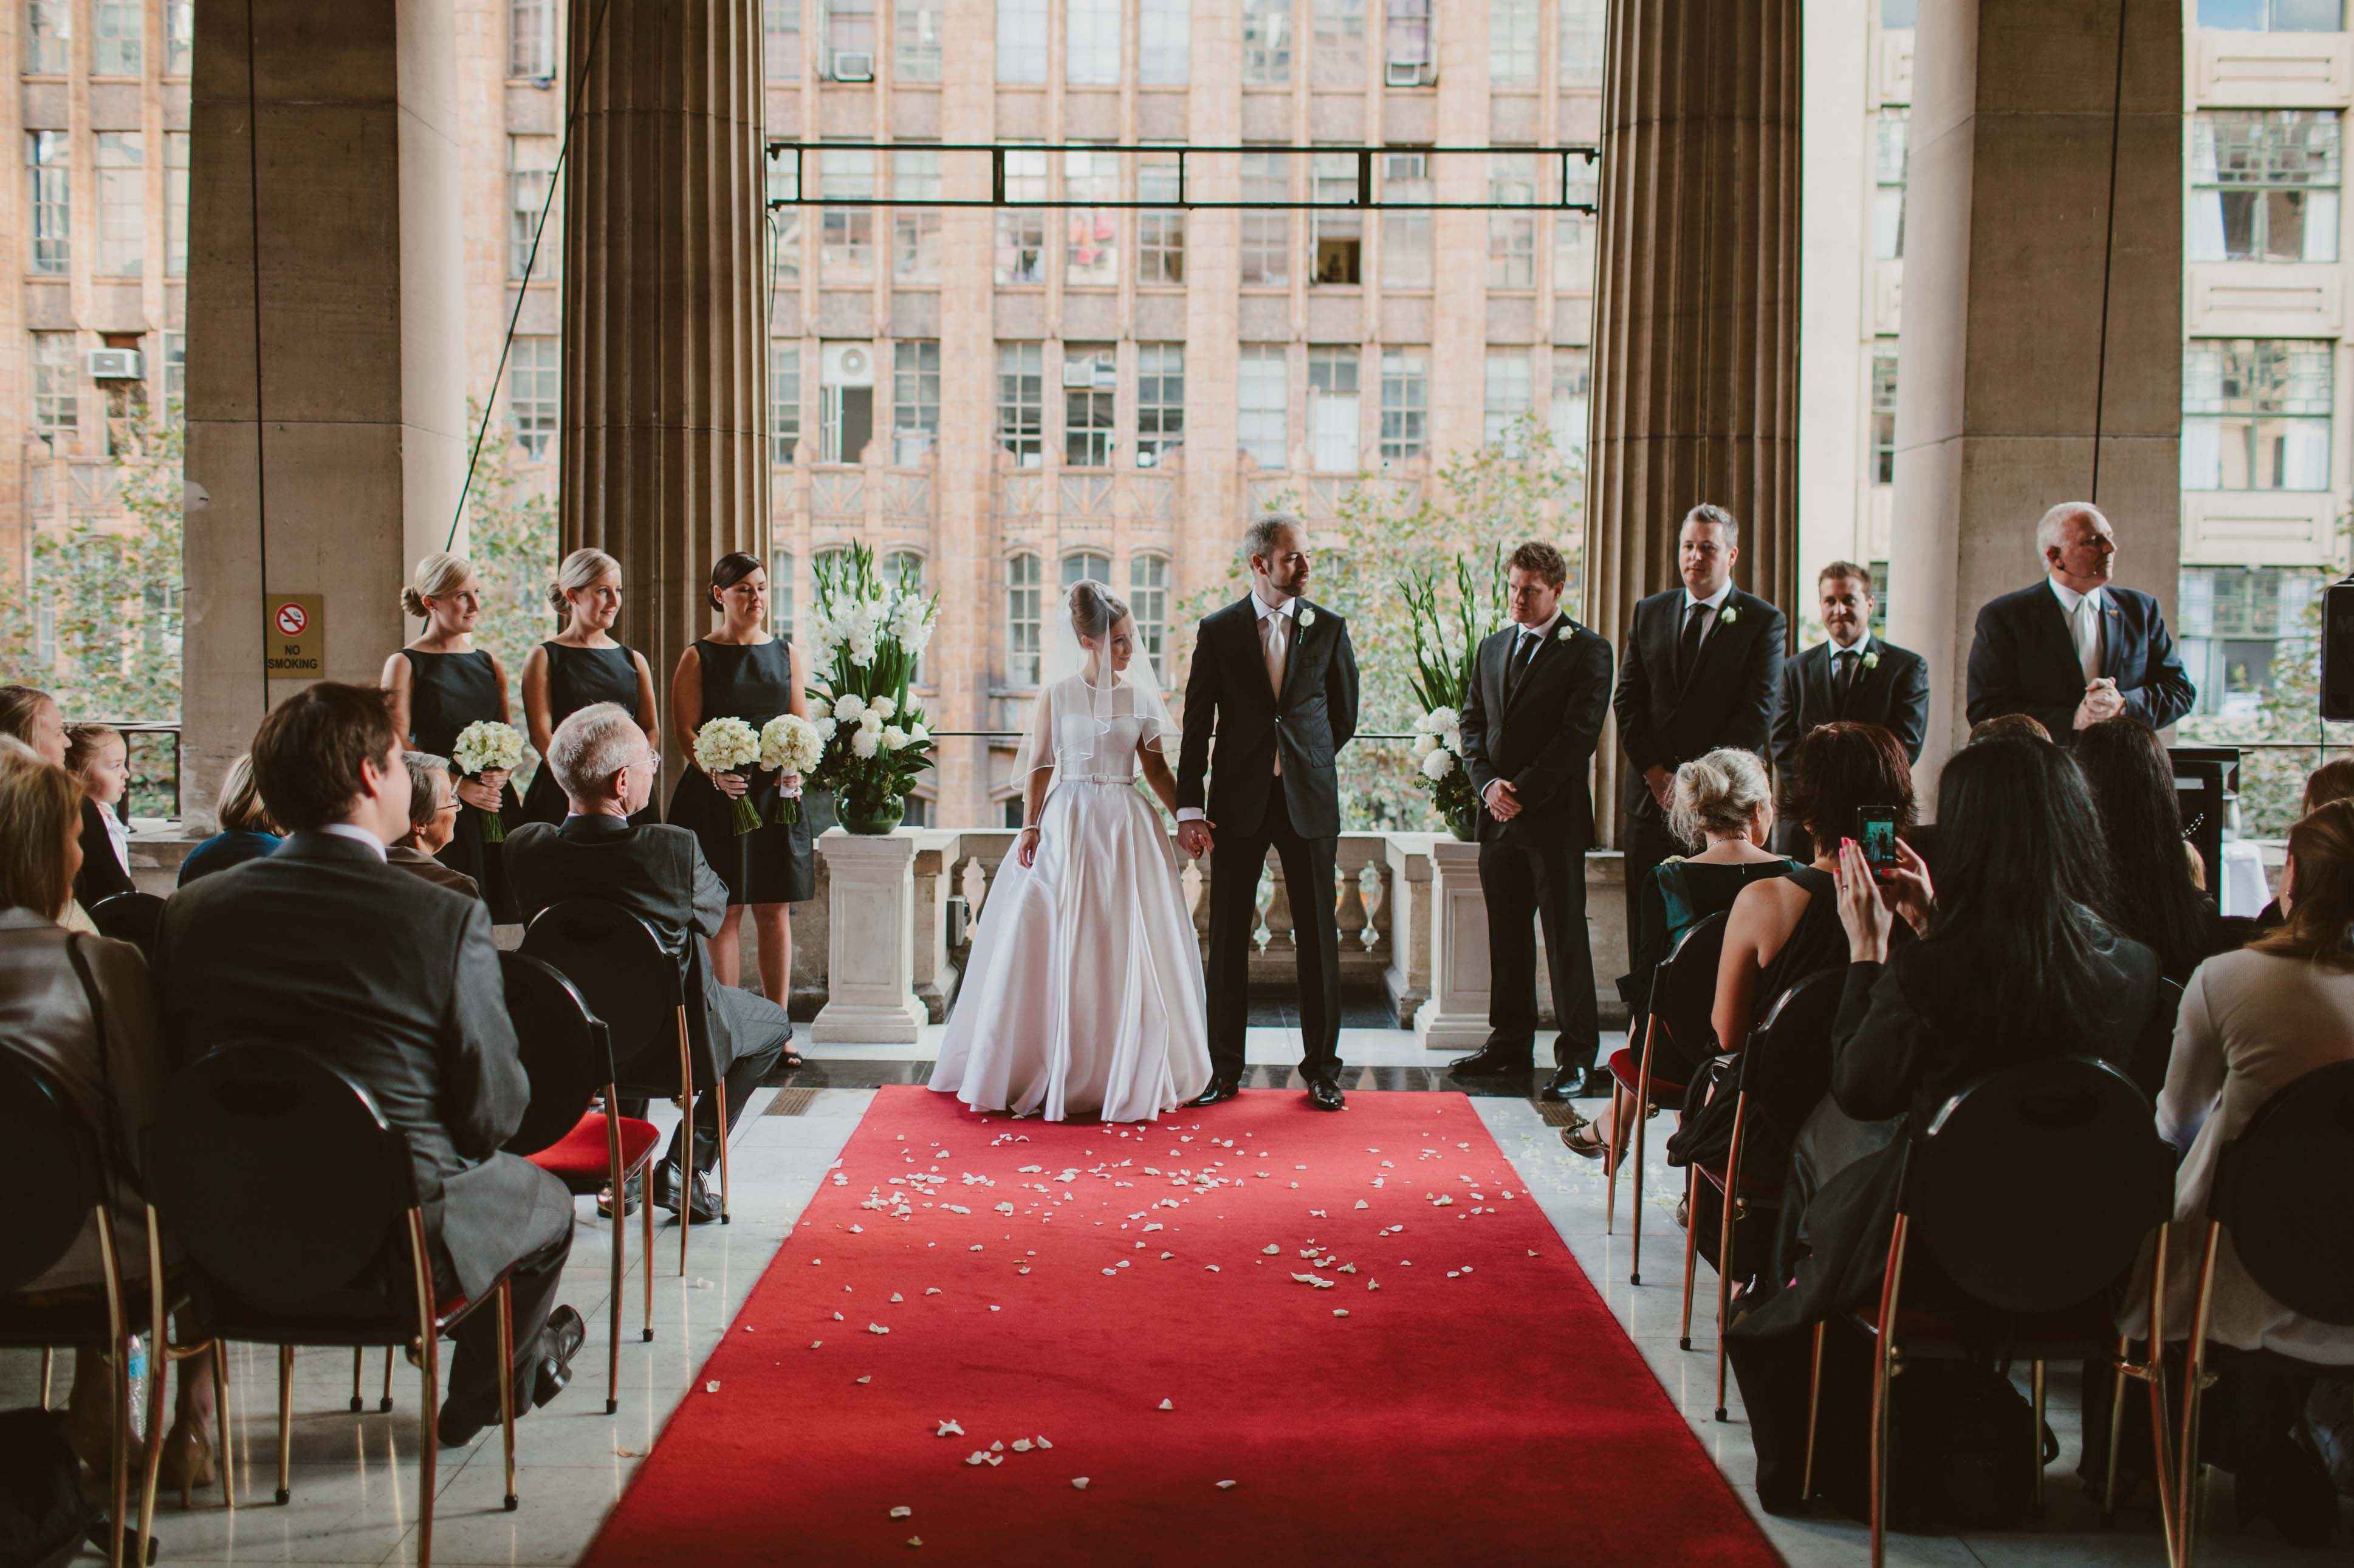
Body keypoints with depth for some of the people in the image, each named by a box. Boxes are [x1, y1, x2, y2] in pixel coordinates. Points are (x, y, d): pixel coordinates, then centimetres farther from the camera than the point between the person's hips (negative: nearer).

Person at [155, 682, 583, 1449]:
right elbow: (494, 1111, -13)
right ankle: (484, 1397, 48)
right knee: (545, 1197, 26)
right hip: (395, 1253, -5)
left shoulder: (192, 910, -6)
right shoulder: (447, 919, -20)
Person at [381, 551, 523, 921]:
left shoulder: (491, 665, 15)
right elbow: (397, 745, -7)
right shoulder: (404, 665, 0)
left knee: (503, 909, 0)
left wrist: (502, 772, -4)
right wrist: (458, 785, -14)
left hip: (495, 805, 4)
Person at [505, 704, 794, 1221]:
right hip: (673, 1046, -4)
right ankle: (683, 1167, 16)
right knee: (773, 1023, 26)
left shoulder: (524, 848, -17)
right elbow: (713, 915, -8)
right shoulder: (674, 848, -28)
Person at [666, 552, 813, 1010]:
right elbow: (686, 731, -4)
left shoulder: (787, 655, 13)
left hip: (777, 796, 3)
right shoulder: (698, 659, 4)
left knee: (776, 911, 3)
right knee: (724, 912, -2)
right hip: (716, 798, -3)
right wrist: (716, 774, -21)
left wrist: (794, 768, -9)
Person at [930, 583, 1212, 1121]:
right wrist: (1030, 827, -9)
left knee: (1129, 950, 2)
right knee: (1059, 949, 1)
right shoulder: (1057, 693, 1)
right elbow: (1040, 765, 1)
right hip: (1067, 822, -2)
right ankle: (1054, 1072, 12)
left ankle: (1129, 1072, 13)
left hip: (1128, 826, 2)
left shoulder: (1141, 696, 6)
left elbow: (1157, 768, 9)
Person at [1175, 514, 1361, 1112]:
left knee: (1318, 935, 4)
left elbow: (1344, 715, 13)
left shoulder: (1328, 628, 4)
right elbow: (1197, 725, 0)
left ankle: (1321, 1067, 15)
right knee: (1228, 937, 4)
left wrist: (1306, 766, 12)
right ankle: (1225, 1068, 14)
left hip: (1309, 802, 1)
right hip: (1238, 804, 0)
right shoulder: (1218, 631, 1)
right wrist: (1189, 807, -6)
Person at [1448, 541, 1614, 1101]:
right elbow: (1472, 723, 13)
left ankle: (1577, 1058, 1)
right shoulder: (1492, 648, 16)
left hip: (1555, 816, -6)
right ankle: (1510, 1042, 22)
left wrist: (1523, 792, -14)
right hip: (1498, 819, 6)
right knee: (1506, 935, 12)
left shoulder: (1587, 650, -4)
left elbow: (1579, 734, -11)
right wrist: (1488, 783, -4)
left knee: (1566, 937, -4)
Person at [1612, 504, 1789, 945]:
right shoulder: (1649, 612, 12)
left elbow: (1757, 715, -7)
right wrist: (1655, 772, -4)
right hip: (1650, 794, 4)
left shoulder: (1764, 622, 0)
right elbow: (1627, 699, 8)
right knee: (1645, 925, 5)